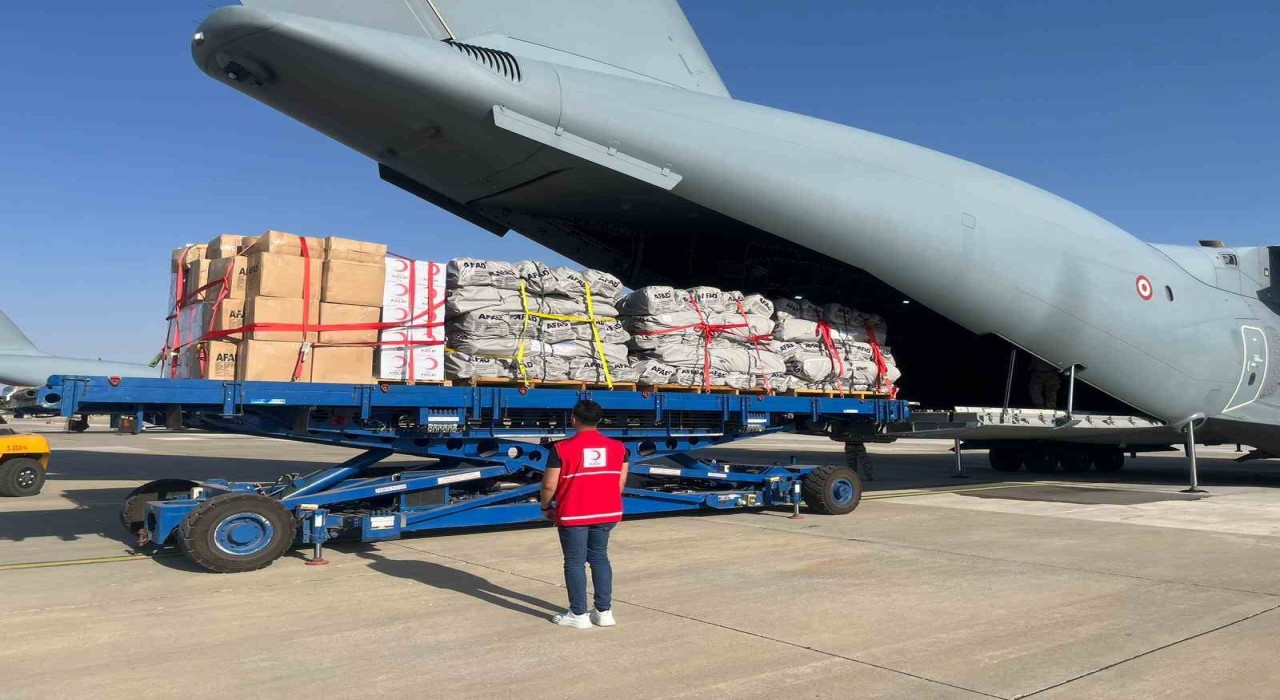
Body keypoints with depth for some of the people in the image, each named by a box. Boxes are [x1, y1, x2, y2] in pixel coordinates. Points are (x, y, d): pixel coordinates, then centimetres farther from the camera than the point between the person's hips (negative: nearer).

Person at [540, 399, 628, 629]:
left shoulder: (562, 448, -12)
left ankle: (578, 614, 13)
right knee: (599, 558, 17)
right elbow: (621, 481, 5)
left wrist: (546, 507, 6)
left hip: (573, 514, -4)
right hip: (606, 513, 4)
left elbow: (549, 484, -10)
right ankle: (604, 612, 19)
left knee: (575, 562, 7)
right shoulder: (617, 447, 0)